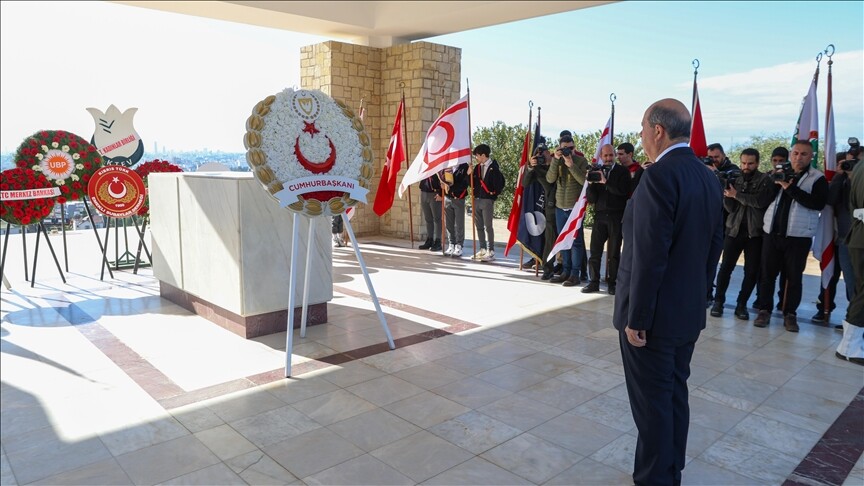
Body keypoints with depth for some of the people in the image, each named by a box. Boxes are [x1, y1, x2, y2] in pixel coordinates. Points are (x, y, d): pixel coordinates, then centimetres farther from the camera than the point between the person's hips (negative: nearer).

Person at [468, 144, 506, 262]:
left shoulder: (493, 167, -8)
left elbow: (500, 182, -10)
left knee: (488, 226, -6)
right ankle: (483, 249, 20)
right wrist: (469, 174, -3)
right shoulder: (477, 167, 12)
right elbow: (473, 184, 12)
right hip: (477, 199, 7)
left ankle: (491, 251, 0)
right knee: (479, 226, 11)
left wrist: (494, 193, -3)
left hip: (487, 200, -7)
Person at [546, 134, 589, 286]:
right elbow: (550, 179, -6)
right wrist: (556, 160, -13)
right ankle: (566, 271, 18)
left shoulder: (581, 161, -4)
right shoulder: (557, 161, 8)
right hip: (560, 207, 5)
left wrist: (571, 165, -21)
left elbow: (584, 181, -16)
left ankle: (575, 274, 2)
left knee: (576, 241, -2)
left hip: (575, 207, -5)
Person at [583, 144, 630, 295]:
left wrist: (606, 181, -19)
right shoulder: (595, 172, 9)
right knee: (594, 251, -1)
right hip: (600, 216, 2)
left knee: (614, 252, 4)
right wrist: (590, 183, -11)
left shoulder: (623, 172, 3)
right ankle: (594, 282, 9)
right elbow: (591, 199, 5)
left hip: (617, 216, -2)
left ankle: (612, 283, 12)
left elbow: (623, 191, -14)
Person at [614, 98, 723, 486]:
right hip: (689, 311, 9)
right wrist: (695, 293, 19)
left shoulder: (659, 176, -21)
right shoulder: (708, 177, 7)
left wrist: (636, 318, -17)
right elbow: (714, 247, 12)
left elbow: (649, 256, -25)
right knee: (675, 395, 20)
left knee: (652, 403, 5)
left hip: (655, 314, -9)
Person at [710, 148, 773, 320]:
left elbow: (760, 201, -17)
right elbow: (730, 208, 3)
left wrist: (736, 194, -13)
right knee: (726, 266, -1)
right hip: (734, 229, 2)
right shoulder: (735, 179, 9)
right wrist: (726, 193, -12)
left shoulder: (765, 180, 0)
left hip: (755, 231, -2)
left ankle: (742, 304, 13)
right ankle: (718, 301, 10)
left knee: (752, 271, 2)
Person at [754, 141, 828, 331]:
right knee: (767, 274, 7)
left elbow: (818, 203, -16)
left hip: (798, 236, -3)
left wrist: (790, 188, -19)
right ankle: (765, 310, 16)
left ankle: (790, 314, 14)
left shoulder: (817, 178, 0)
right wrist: (773, 182, -9)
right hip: (772, 232, 3)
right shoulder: (780, 174, 12)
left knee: (794, 277, 4)